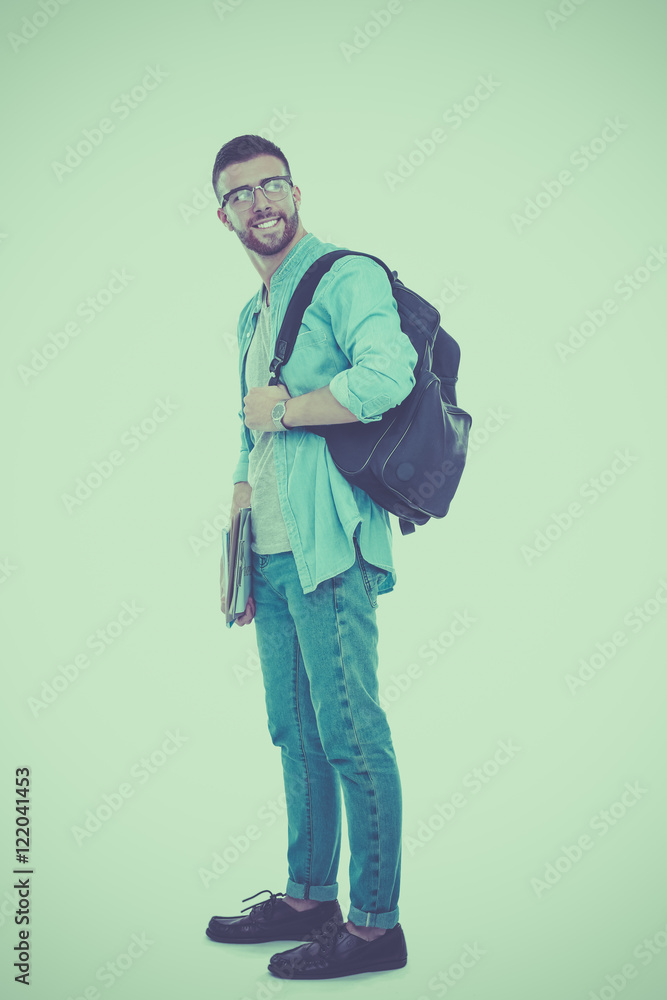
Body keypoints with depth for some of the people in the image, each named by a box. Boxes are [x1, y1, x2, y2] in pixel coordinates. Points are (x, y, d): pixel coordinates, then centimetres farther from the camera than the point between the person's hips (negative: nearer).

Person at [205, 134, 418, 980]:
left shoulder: (347, 277, -6)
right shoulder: (252, 315, 21)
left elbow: (386, 378, -25)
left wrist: (280, 409, -12)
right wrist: (237, 550, 19)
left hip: (327, 545, -9)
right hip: (271, 551, 9)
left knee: (349, 734, -4)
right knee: (296, 733, 15)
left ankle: (376, 926, 8)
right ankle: (307, 898, 28)